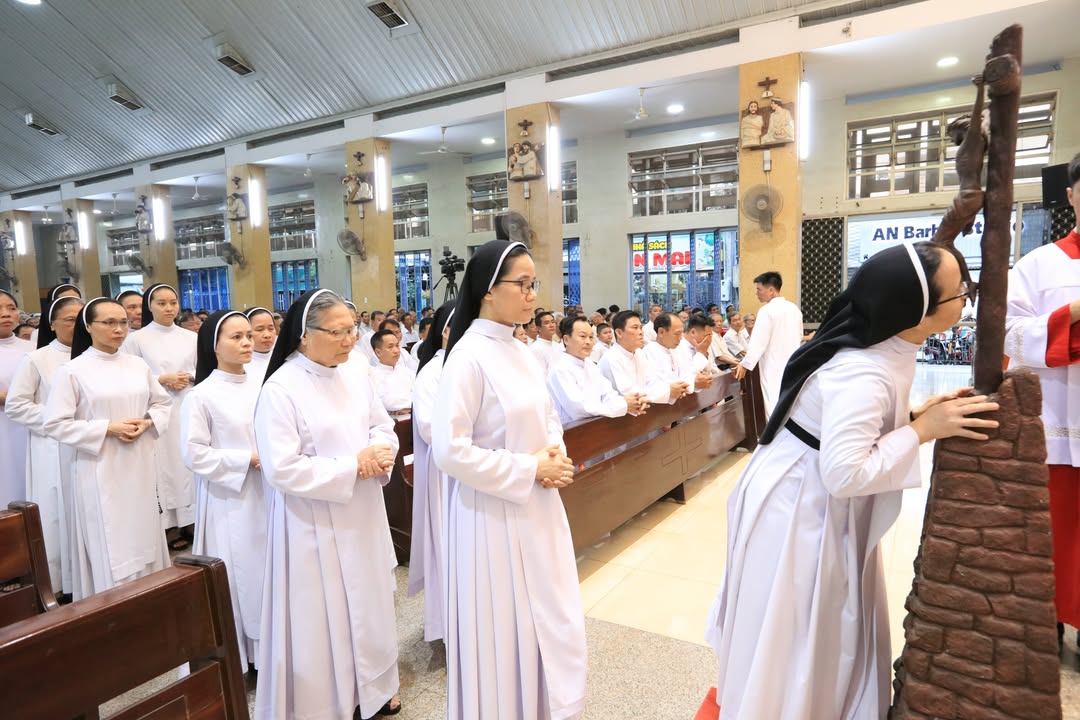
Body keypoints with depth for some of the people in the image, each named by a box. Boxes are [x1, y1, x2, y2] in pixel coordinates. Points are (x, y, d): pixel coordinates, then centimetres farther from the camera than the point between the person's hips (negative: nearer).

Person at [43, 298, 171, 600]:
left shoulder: (138, 365, 5)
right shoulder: (71, 371, -7)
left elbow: (162, 403, 13)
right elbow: (55, 424, -9)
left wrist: (147, 423, -7)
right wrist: (108, 429, -16)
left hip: (140, 466, 4)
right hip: (101, 471, -4)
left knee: (143, 539, 14)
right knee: (110, 550, 2)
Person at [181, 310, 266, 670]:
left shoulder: (262, 386, 1)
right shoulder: (202, 395, -10)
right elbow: (194, 453, -11)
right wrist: (248, 459, -15)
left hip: (264, 493, 4)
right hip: (227, 498, -4)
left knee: (266, 570, 11)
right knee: (236, 575, 5)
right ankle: (236, 657, 22)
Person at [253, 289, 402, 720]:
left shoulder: (358, 375, 1)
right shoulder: (280, 389, -18)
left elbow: (384, 428, 9)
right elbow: (281, 470, -21)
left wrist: (381, 453, -14)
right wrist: (351, 466, -21)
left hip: (363, 515, 6)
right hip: (314, 526, -6)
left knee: (368, 602, 19)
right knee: (323, 614, 8)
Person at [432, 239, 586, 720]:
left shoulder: (521, 353, 5)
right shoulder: (467, 356, -18)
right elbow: (450, 452, -22)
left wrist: (554, 456, -4)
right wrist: (529, 469, -18)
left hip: (537, 509, 8)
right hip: (493, 516, -8)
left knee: (550, 622, 20)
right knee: (505, 630, 10)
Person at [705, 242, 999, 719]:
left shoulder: (888, 347, -2)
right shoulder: (862, 373, -32)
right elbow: (845, 474, -35)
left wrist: (914, 415, -4)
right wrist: (922, 430, -26)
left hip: (820, 505, 9)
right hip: (796, 508, -9)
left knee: (829, 626, 23)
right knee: (786, 633, 8)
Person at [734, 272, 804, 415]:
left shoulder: (767, 310, -14)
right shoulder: (794, 309, 9)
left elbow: (759, 340, -17)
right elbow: (799, 337, 18)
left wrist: (745, 364, -11)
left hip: (774, 368, -7)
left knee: (775, 406, -3)